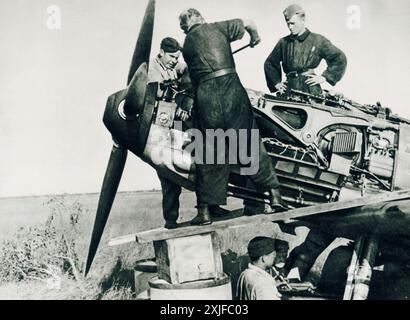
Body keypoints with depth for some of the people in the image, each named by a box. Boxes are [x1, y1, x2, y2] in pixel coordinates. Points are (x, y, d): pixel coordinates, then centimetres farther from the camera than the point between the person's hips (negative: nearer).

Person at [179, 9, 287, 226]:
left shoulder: (186, 46, 19)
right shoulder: (216, 28, 10)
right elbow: (247, 23, 16)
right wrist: (255, 37, 36)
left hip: (204, 95, 2)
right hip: (230, 87, -2)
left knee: (208, 152, 7)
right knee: (250, 143, 5)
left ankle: (204, 211, 9)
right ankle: (274, 194, 7)